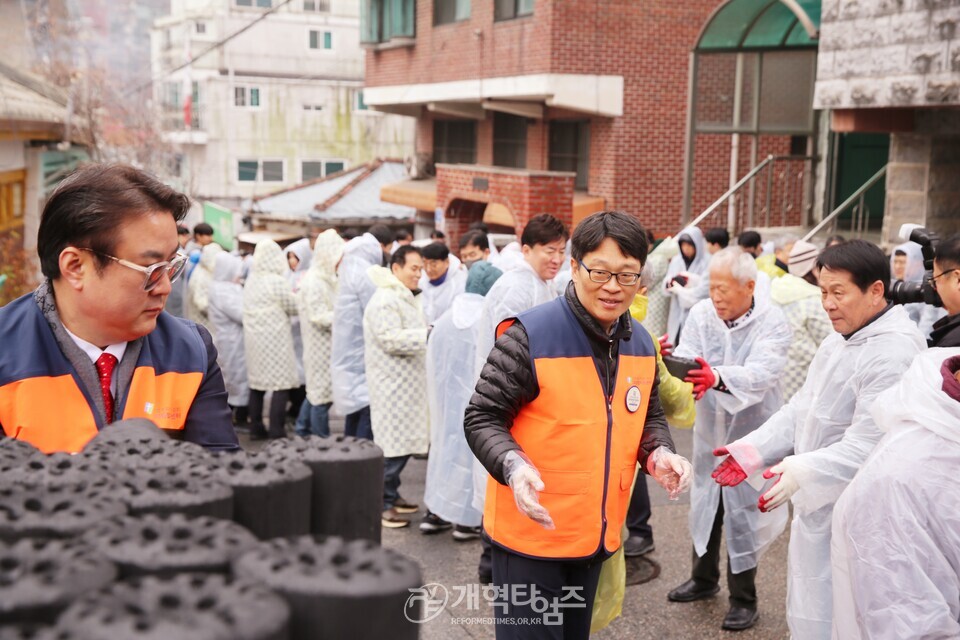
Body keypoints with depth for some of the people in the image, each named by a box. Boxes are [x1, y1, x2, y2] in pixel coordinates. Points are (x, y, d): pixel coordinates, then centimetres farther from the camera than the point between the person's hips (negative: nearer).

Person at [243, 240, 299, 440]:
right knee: (281, 385, -3)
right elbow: (294, 307, -6)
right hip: (275, 339, -7)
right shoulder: (278, 281, -14)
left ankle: (256, 428, 17)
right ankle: (276, 432, -6)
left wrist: (290, 293, 15)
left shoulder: (251, 280, 6)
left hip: (254, 338, 7)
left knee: (257, 383, 12)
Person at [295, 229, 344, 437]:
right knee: (323, 396, -2)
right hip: (321, 347, -10)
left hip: (325, 347, 10)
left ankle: (302, 434, 28)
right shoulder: (314, 282, -18)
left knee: (315, 391, 17)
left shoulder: (324, 279, 12)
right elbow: (320, 317, -22)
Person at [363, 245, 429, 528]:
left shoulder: (406, 298, 19)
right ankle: (382, 504, 2)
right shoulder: (385, 300, -15)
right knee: (393, 444, -6)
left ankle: (392, 494, 23)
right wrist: (428, 335, -24)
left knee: (404, 442, 13)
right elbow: (391, 339, -23)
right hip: (393, 383, -10)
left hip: (408, 382, 10)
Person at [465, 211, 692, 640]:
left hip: (597, 535, 7)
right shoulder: (530, 335, -19)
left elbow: (649, 417, 16)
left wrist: (659, 454, -6)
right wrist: (513, 466, -34)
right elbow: (482, 419, -15)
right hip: (532, 532, -6)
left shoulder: (640, 344, 4)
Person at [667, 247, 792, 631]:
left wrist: (718, 377, -51)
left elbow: (762, 373, -32)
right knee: (704, 503, 18)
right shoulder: (701, 314, -5)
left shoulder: (772, 322, -17)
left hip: (750, 433, -4)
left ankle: (744, 597, 21)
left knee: (742, 511, 3)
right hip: (709, 429, 4)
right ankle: (704, 578, 40)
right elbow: (685, 356, -18)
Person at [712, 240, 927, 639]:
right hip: (817, 503, 9)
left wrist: (801, 471, -38)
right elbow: (802, 408, 14)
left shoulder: (893, 353, -22)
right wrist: (752, 450, 4)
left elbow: (866, 447, -27)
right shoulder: (842, 337, 10)